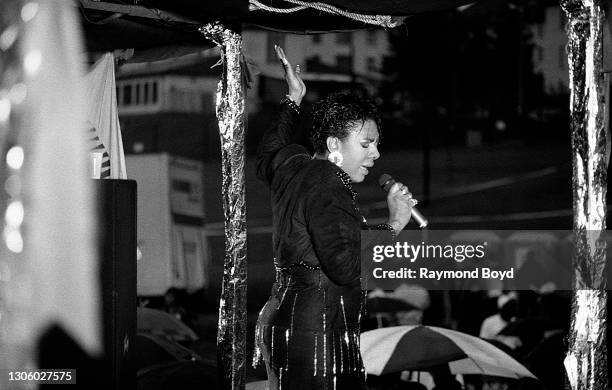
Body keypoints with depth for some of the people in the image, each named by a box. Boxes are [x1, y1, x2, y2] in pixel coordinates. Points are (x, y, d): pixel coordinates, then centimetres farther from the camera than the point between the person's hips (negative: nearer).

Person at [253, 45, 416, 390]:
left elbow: (267, 157, 40)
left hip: (283, 321, 10)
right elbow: (346, 268, -27)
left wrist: (293, 101, 45)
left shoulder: (291, 165, 13)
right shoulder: (329, 190, -16)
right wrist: (394, 225, -18)